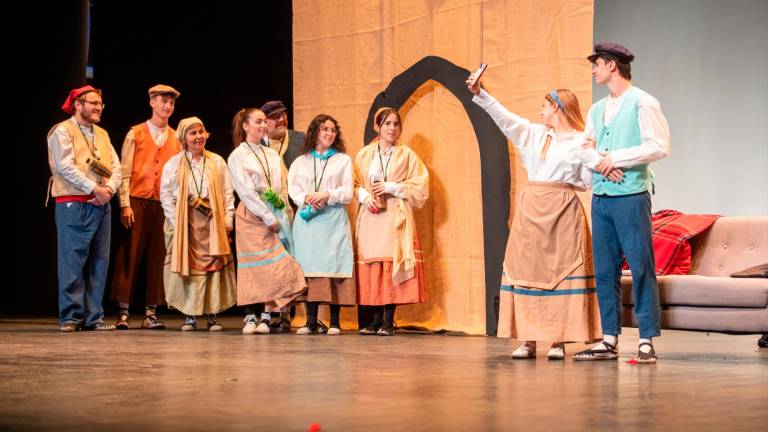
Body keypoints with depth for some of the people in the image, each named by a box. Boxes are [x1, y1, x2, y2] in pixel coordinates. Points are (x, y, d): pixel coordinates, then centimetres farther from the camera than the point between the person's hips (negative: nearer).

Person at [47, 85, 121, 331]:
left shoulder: (102, 135, 20)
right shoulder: (62, 131, -2)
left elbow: (116, 166, 12)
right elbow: (65, 166, -13)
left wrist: (110, 188, -7)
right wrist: (94, 188, -15)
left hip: (101, 205, 7)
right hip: (73, 205, -7)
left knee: (99, 261, 4)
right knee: (72, 261, -7)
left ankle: (93, 317, 8)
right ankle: (71, 317, -3)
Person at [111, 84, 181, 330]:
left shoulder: (176, 138, 12)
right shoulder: (136, 134, 5)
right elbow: (125, 173, 1)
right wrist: (125, 205, -9)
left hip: (164, 205, 2)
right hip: (137, 202, -2)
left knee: (158, 257, 1)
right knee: (130, 255, -3)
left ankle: (151, 313, 5)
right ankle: (124, 312, -1)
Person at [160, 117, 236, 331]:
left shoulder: (217, 162, 9)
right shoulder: (173, 164, 5)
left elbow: (228, 194, 8)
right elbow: (166, 196, 3)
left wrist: (227, 221, -1)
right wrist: (176, 222, -6)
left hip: (212, 225, 1)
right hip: (185, 226, -1)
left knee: (213, 266, -2)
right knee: (188, 267, -3)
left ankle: (212, 315, 4)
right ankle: (190, 315, 4)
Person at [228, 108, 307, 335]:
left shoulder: (273, 155, 16)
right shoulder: (238, 156, -1)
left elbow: (282, 187, 13)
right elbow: (246, 191, -8)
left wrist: (282, 213, -2)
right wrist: (268, 217, -12)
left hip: (276, 217, 5)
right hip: (252, 216, -5)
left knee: (275, 268, -4)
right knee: (252, 267, -4)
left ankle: (267, 316, -4)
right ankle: (250, 317, 0)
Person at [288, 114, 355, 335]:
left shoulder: (343, 160, 12)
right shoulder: (300, 162, 16)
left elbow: (348, 192, 2)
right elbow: (293, 189, 5)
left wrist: (326, 196, -14)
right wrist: (307, 199, -15)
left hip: (334, 220, -1)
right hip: (307, 220, 2)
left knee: (334, 266, -7)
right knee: (309, 267, -3)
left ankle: (334, 321, -4)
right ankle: (311, 321, 0)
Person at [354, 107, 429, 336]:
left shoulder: (407, 155, 4)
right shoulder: (365, 154, 11)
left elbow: (420, 187, 1)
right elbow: (356, 183, 13)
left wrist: (391, 187, -8)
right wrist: (365, 196, -8)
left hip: (396, 217, -2)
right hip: (370, 216, 2)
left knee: (393, 264, -9)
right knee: (371, 266, -1)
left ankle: (389, 319, -3)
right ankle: (377, 318, 8)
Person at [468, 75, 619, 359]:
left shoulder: (581, 141, 2)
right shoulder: (534, 134, 15)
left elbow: (588, 180, 1)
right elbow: (504, 118, 12)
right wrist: (479, 94, 5)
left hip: (563, 212, -5)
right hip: (531, 209, 5)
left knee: (561, 272, -5)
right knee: (527, 271, 1)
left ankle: (559, 341, -2)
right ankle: (528, 340, 3)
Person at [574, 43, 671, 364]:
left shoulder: (643, 103, -3)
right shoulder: (596, 110, 19)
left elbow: (659, 146, -11)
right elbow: (586, 149, 15)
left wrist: (615, 159, -12)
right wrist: (598, 160, -8)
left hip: (630, 196, -7)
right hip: (600, 197, 7)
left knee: (641, 267, -6)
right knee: (605, 270, 6)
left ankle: (647, 341, -3)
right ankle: (609, 340, 11)